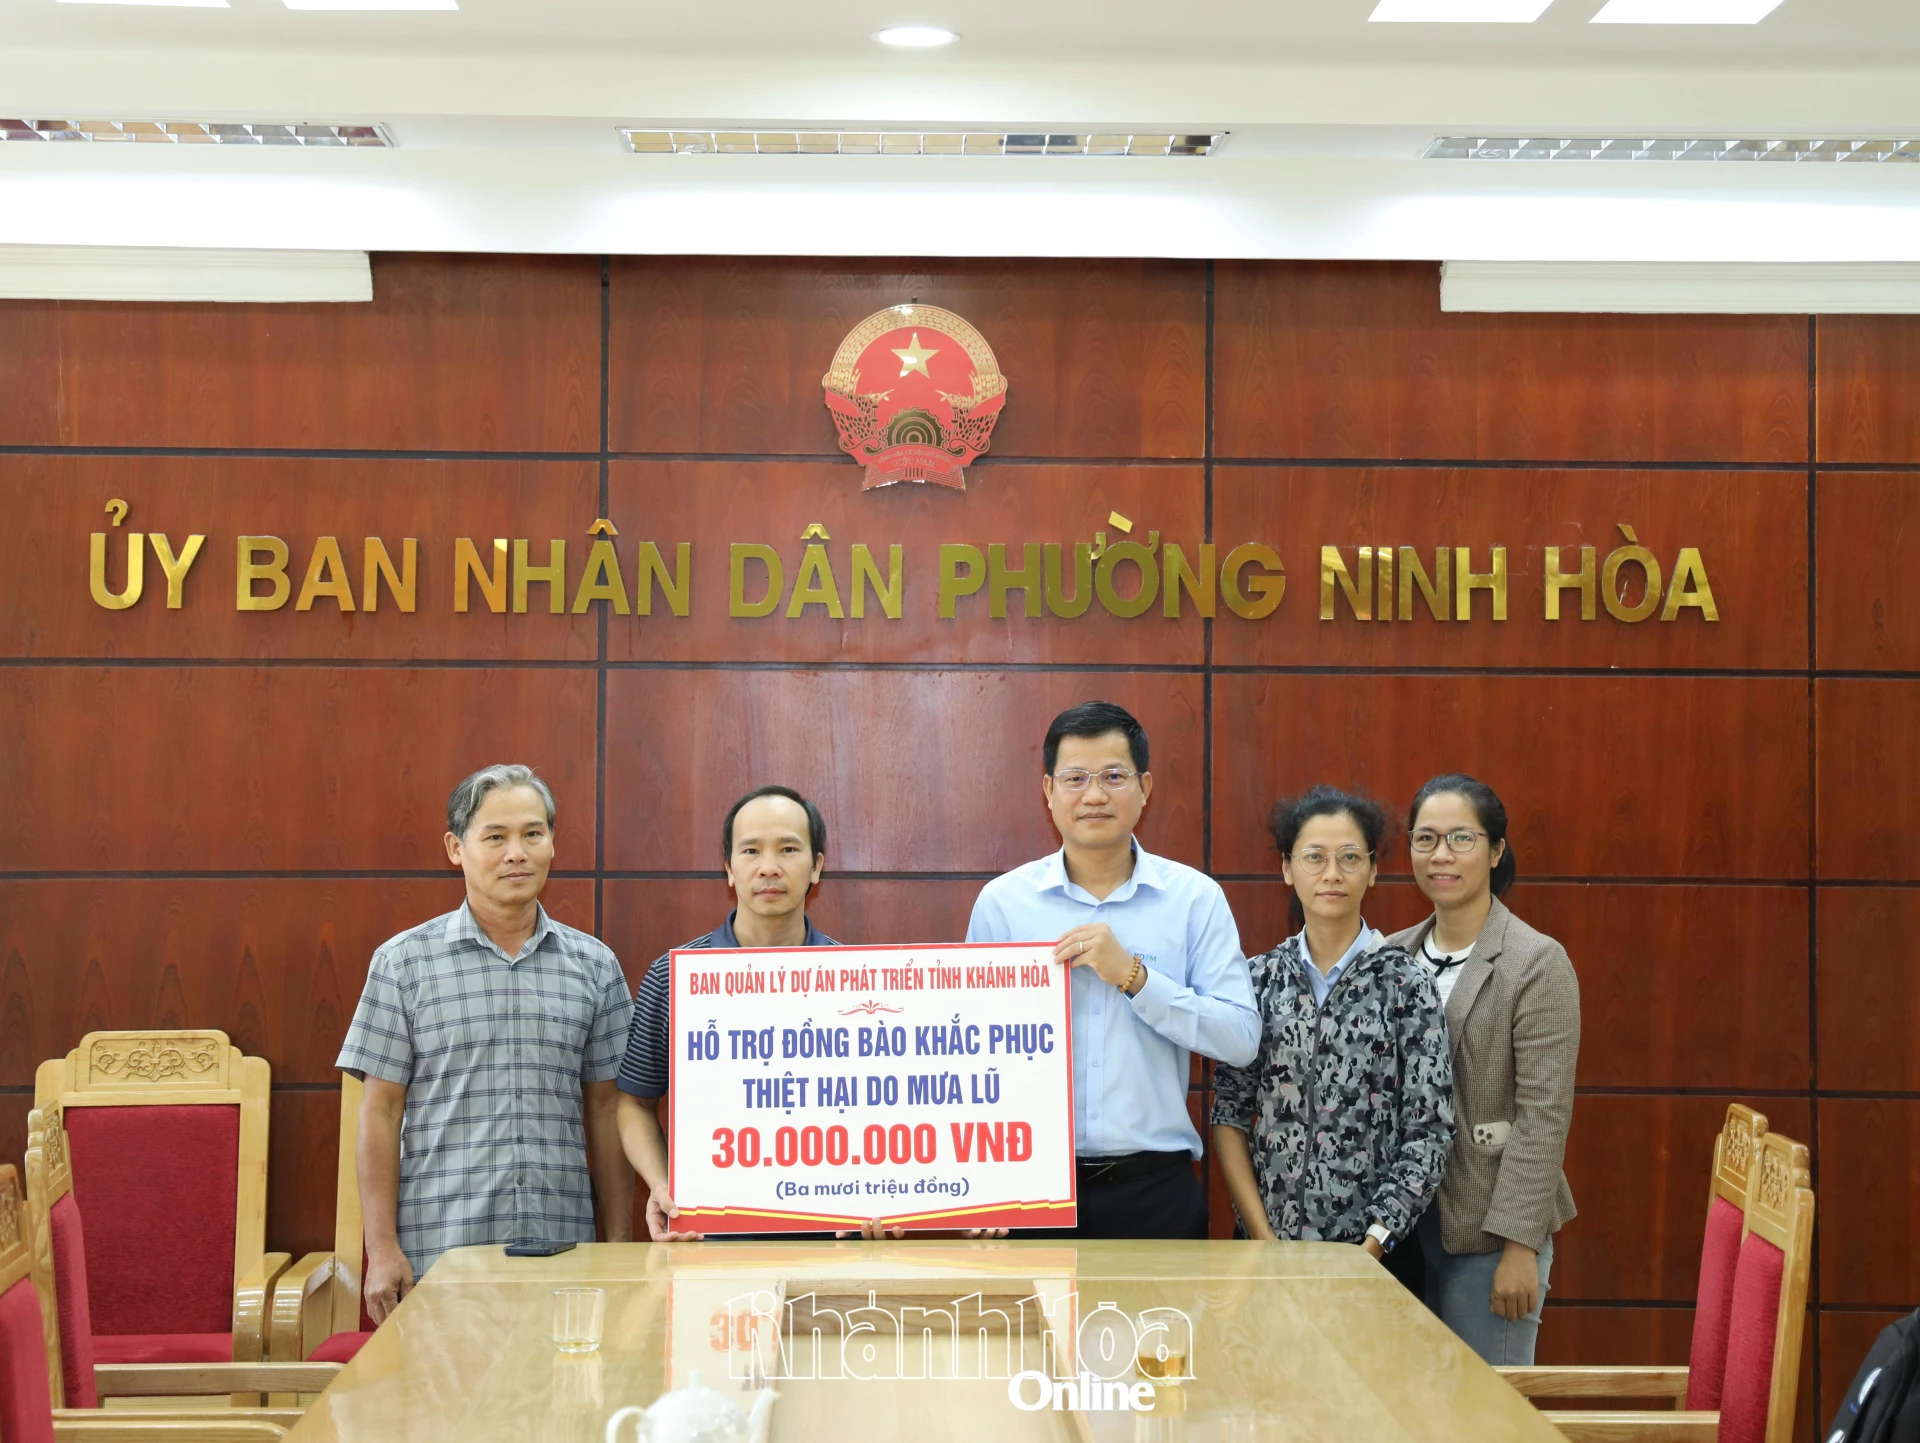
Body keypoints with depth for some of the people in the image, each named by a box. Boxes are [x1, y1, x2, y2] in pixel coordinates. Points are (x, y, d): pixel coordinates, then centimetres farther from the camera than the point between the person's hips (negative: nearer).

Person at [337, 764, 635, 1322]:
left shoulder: (594, 964, 10)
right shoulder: (404, 961, 2)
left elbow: (604, 1111, 12)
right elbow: (380, 1114, 1)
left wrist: (619, 1242, 7)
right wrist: (383, 1250, -5)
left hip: (562, 1255, 2)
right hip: (438, 1255, -2)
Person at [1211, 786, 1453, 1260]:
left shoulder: (1406, 984, -5)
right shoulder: (1259, 978, 1)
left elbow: (1428, 1133, -8)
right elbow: (1228, 1116, 0)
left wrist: (1371, 1248, -15)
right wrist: (1265, 1239, -9)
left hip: (1376, 1253, -2)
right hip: (1264, 1246, 2)